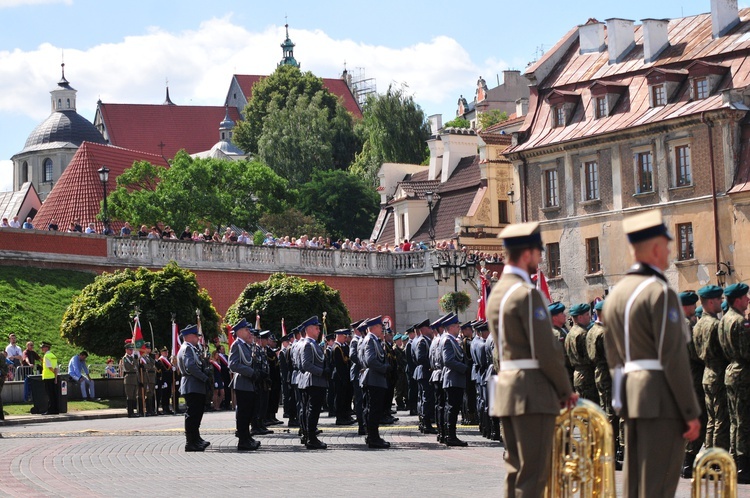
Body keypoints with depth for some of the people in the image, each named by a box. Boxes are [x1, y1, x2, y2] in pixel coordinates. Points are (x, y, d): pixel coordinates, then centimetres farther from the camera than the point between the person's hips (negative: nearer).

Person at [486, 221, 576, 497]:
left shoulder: (497, 292, 15)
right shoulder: (527, 294, -14)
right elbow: (546, 350, -17)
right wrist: (565, 391, -5)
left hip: (505, 389, 9)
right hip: (532, 392, -9)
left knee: (515, 469, 12)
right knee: (534, 473, -8)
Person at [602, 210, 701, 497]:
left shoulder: (616, 293, 13)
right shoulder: (660, 293, -14)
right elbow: (673, 359, -17)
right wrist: (691, 412, -14)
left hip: (630, 397, 9)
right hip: (662, 400, -9)